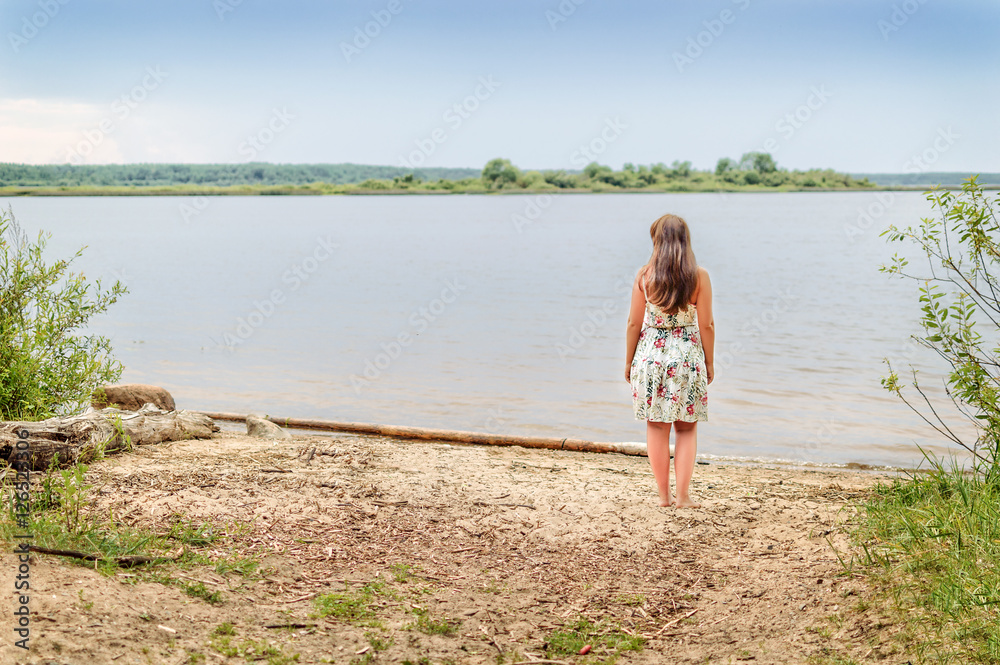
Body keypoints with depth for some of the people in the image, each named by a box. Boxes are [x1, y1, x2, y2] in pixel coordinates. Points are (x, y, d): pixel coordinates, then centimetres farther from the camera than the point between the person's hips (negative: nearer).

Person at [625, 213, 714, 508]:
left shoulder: (644, 275, -6)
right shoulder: (699, 276, -7)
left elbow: (634, 323, -2)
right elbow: (706, 324, -5)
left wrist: (629, 362, 9)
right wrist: (709, 363, 7)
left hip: (650, 355, 0)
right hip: (687, 357, 0)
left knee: (656, 427, 11)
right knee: (687, 429, 11)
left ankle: (663, 495, 15)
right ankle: (683, 496, 10)